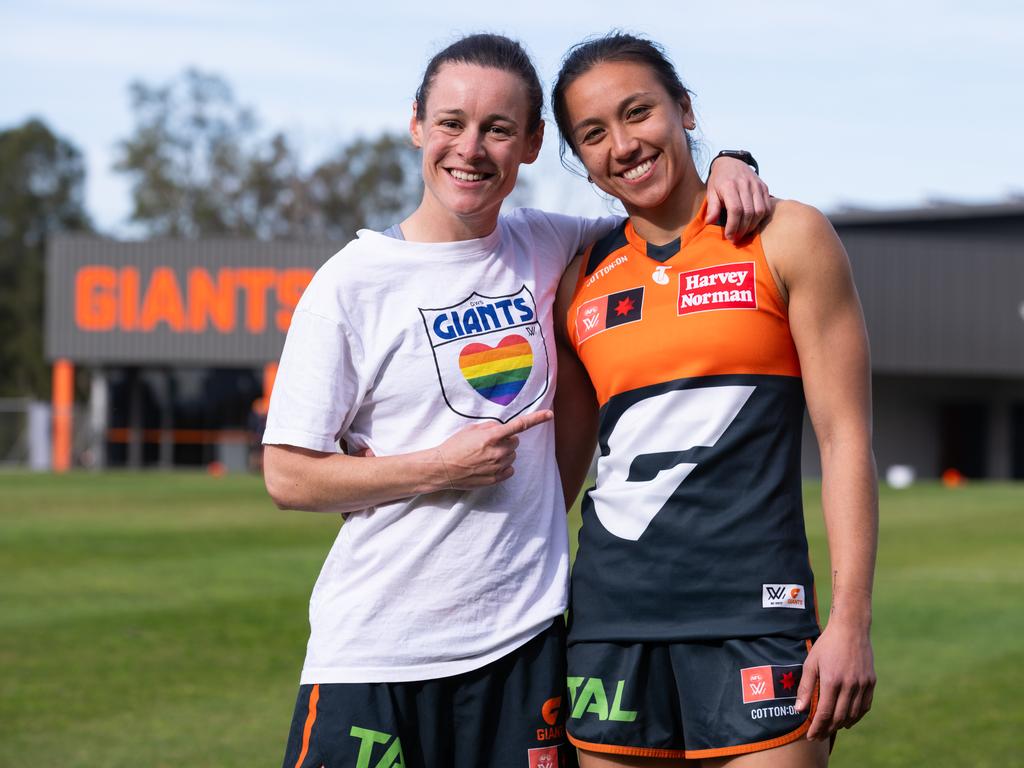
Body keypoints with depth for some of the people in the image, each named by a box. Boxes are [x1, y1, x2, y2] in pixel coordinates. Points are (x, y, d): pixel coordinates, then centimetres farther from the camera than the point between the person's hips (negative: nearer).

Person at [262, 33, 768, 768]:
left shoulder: (542, 249, 7)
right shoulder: (352, 283, -5)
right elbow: (289, 475, -5)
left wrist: (726, 167, 3)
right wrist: (442, 467, -13)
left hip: (525, 633, 4)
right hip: (375, 648, -3)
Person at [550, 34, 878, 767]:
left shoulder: (786, 239, 2)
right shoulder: (582, 282, 12)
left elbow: (846, 438, -2)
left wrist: (851, 620, -9)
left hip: (752, 610, -4)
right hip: (612, 614, 4)